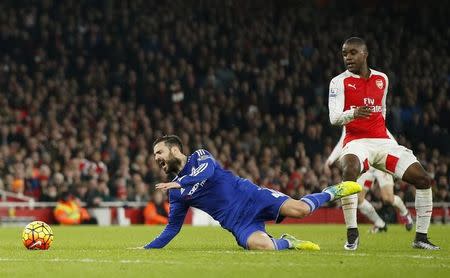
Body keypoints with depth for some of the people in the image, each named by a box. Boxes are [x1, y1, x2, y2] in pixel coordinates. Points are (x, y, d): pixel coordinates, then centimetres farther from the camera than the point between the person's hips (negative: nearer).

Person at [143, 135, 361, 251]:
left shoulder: (199, 157, 3)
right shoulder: (175, 193, 14)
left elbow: (208, 171, -20)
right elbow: (172, 228, 18)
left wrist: (179, 183, -29)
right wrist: (146, 250, 10)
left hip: (250, 196, -2)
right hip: (238, 223, 2)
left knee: (299, 209, -22)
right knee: (260, 245, -32)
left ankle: (331, 193, 10)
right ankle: (286, 243, 2)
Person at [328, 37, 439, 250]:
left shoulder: (382, 79, 13)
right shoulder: (340, 82, -1)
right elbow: (334, 118, -12)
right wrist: (353, 114, -32)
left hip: (382, 141, 5)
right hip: (356, 141, -5)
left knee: (423, 179, -6)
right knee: (350, 170, -38)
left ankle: (421, 237, 5)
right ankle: (352, 234, -30)